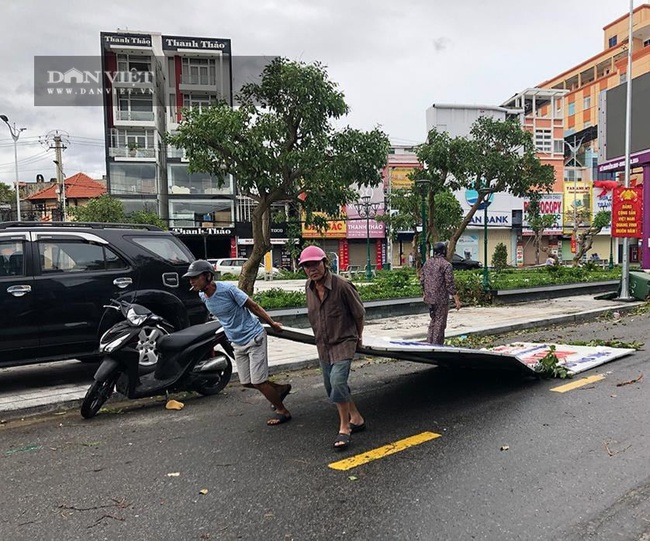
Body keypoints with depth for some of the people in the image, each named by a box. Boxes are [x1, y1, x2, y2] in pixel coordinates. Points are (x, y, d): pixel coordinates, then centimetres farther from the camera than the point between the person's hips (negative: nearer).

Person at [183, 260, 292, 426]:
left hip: (254, 338, -7)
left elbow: (253, 306, -14)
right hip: (237, 343, 7)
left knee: (258, 382, -5)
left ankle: (283, 411, 17)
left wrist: (272, 323, -6)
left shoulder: (227, 289, -23)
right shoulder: (202, 296, -2)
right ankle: (280, 389, 36)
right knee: (247, 382, 12)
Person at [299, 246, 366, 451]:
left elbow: (359, 313, -7)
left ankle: (344, 429, -5)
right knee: (330, 386, 14)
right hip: (323, 345, 7)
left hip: (343, 343, -7)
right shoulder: (308, 287, -1)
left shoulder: (342, 285, -20)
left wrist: (358, 337, 5)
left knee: (337, 380, -22)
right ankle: (356, 419, 33)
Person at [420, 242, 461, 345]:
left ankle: (429, 343, 23)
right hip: (441, 298, -7)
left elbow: (422, 280, 13)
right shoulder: (446, 265, -13)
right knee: (440, 322, 1)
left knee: (433, 320, 20)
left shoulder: (427, 263, 8)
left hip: (429, 298, 7)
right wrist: (456, 299, -11)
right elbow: (450, 284, -16)